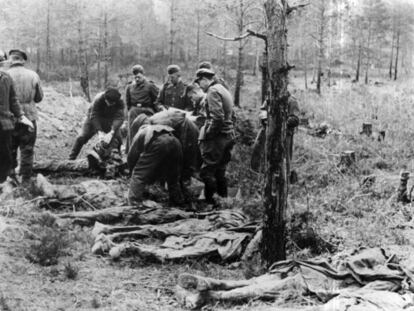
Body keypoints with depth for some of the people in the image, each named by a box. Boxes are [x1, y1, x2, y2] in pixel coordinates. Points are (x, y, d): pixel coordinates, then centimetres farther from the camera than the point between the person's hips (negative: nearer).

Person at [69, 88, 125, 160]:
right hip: (96, 118, -1)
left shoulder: (120, 103, -31)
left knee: (117, 138, -15)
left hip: (110, 120, 2)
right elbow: (94, 116, -33)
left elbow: (119, 118, -38)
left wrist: (111, 133, -50)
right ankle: (71, 158, 4)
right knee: (83, 136, -7)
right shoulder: (98, 100, -36)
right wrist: (100, 132, -42)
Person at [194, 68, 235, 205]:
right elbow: (231, 115, 21)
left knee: (207, 172, -5)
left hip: (216, 137, -10)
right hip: (228, 136, 10)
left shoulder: (213, 91, -13)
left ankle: (209, 202, -4)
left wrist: (207, 134, -16)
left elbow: (217, 117, -23)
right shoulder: (223, 90, 18)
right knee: (220, 172, 17)